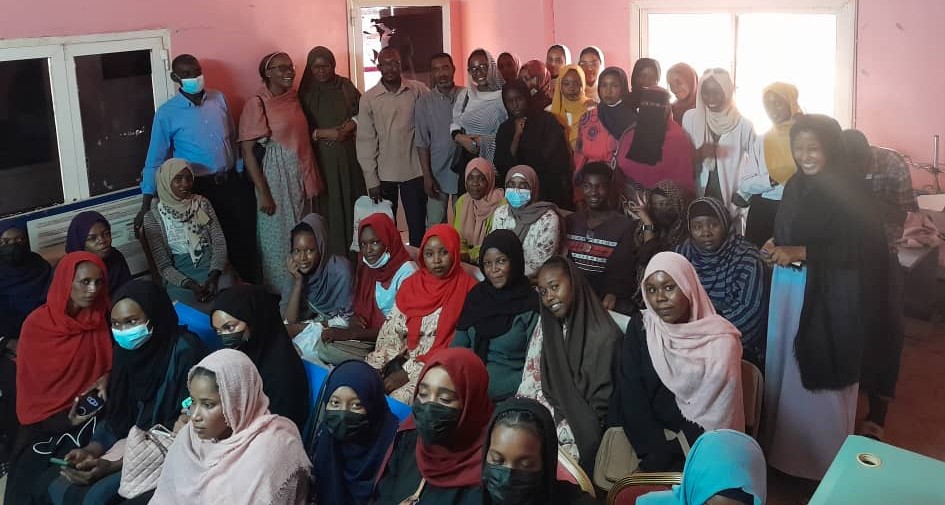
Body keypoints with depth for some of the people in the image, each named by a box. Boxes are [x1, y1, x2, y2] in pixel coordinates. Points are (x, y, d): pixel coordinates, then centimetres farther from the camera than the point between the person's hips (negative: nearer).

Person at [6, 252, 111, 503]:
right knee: (25, 484, -13)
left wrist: (106, 379, -10)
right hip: (46, 423, -1)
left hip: (90, 413, 1)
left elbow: (113, 362, 11)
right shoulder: (37, 325, -8)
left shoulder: (104, 319, -3)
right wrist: (63, 420, -11)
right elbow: (31, 386, -3)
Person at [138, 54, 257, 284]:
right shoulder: (167, 114, -9)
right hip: (199, 188, -4)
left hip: (231, 182, 4)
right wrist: (145, 206, -12)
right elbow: (155, 160, -8)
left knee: (244, 240, 8)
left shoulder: (220, 99, 2)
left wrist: (241, 174, 12)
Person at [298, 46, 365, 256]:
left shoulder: (346, 86, 5)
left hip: (348, 154, 2)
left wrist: (351, 125, -10)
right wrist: (322, 133, -14)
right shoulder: (306, 92, 1)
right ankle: (332, 253, 5)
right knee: (328, 204, -2)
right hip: (321, 156, -2)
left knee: (352, 199, 2)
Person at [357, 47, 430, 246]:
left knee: (418, 226, 5)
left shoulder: (419, 91, -2)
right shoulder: (368, 98, -1)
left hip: (414, 171, 0)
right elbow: (365, 140, -1)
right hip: (383, 174, 1)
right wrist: (371, 179, -5)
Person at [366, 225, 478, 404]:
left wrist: (408, 372, -14)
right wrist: (380, 368, -10)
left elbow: (456, 345, -11)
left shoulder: (466, 289, -6)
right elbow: (391, 331, 8)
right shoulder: (411, 285, 10)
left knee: (399, 399, -28)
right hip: (405, 359, 5)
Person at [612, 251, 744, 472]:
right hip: (649, 436, 2)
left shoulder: (720, 341, -3)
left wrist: (668, 456, -14)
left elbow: (717, 414, -6)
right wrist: (656, 452, -16)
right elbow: (631, 396, -4)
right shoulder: (639, 328, 3)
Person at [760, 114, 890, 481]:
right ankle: (783, 448, 28)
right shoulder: (796, 185, 9)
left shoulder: (850, 189, -13)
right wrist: (775, 247, -1)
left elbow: (856, 248, -18)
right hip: (790, 292, 7)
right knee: (786, 369, 11)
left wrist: (799, 253, -22)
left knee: (821, 378, 2)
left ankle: (825, 459, 22)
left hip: (831, 298, -7)